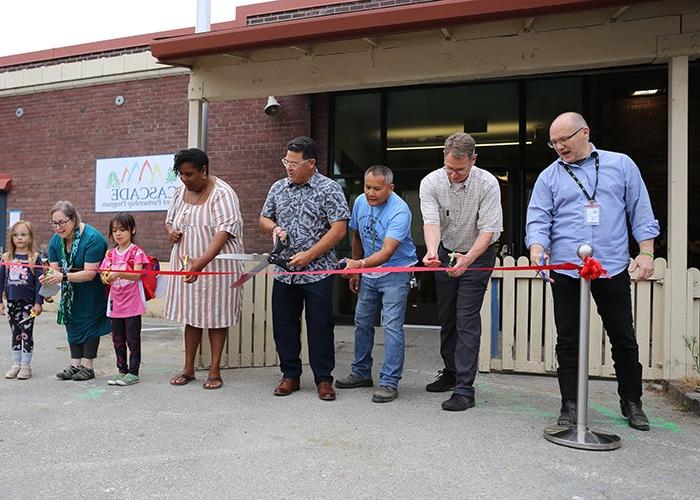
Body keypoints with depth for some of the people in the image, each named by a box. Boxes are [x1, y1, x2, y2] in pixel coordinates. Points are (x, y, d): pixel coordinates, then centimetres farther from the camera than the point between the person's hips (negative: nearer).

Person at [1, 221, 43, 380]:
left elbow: (39, 282, -6)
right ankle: (15, 365, 21)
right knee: (15, 334, 12)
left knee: (27, 334, 3)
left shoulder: (34, 258, -5)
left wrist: (38, 303, -10)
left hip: (28, 302, -3)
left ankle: (26, 366, 14)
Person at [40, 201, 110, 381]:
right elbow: (54, 268, -8)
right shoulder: (55, 240, -6)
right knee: (72, 322, 9)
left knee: (89, 321, -3)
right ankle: (75, 365, 17)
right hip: (72, 291, 7)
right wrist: (48, 276, -31)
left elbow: (90, 273, -32)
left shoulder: (92, 238, -29)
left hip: (92, 289, -7)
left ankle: (87, 366, 5)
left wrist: (63, 277, -41)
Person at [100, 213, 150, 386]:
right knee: (117, 339, 14)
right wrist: (105, 277, -18)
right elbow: (104, 273, 5)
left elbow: (137, 275, -17)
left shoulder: (136, 252, -7)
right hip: (115, 303, 6)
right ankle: (122, 371, 26)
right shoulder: (111, 253, 10)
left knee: (132, 339, 1)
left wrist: (119, 273, -31)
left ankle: (133, 372, 11)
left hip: (132, 303, -6)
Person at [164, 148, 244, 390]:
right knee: (191, 315, 12)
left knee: (216, 316, 3)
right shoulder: (181, 191, 7)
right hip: (186, 264, 6)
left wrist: (202, 261, -39)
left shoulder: (222, 193, -15)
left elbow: (224, 231, -26)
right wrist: (170, 231, -4)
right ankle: (188, 369, 22)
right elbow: (170, 218, 21)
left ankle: (215, 371, 13)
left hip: (216, 264, -6)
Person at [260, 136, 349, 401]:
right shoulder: (278, 188, 11)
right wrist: (274, 228, -4)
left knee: (320, 327, 2)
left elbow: (339, 229, -11)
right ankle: (290, 375, 25)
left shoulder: (329, 189, -5)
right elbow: (264, 219, 21)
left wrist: (308, 255, -16)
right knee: (284, 325, 10)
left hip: (317, 272, -5)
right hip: (284, 271, 5)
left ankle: (323, 379, 16)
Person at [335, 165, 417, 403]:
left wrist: (360, 264, -48)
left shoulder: (400, 211, -24)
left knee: (392, 325, -10)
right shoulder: (360, 202, -3)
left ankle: (389, 383, -1)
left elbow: (387, 252, -33)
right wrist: (356, 270, 11)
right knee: (362, 322, 12)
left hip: (395, 273, -7)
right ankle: (361, 374, 27)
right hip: (369, 273, 7)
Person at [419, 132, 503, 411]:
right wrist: (431, 252, -45)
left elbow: (488, 230, -24)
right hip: (446, 254, 4)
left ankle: (464, 388, -8)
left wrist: (467, 259, -40)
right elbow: (431, 222, -25)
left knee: (467, 318, -11)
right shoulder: (431, 183, -14)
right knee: (446, 316, 13)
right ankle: (451, 372, 30)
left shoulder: (487, 183, -20)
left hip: (478, 255, -4)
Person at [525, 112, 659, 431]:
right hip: (565, 270, 0)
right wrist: (537, 248, -19)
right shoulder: (549, 177, 8)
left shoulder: (621, 165, 8)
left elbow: (640, 211, 8)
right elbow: (538, 219, 0)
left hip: (613, 268, 0)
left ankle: (631, 402, 28)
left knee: (624, 338, 10)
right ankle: (570, 405, 17)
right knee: (568, 340, 5)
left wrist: (646, 252, 0)